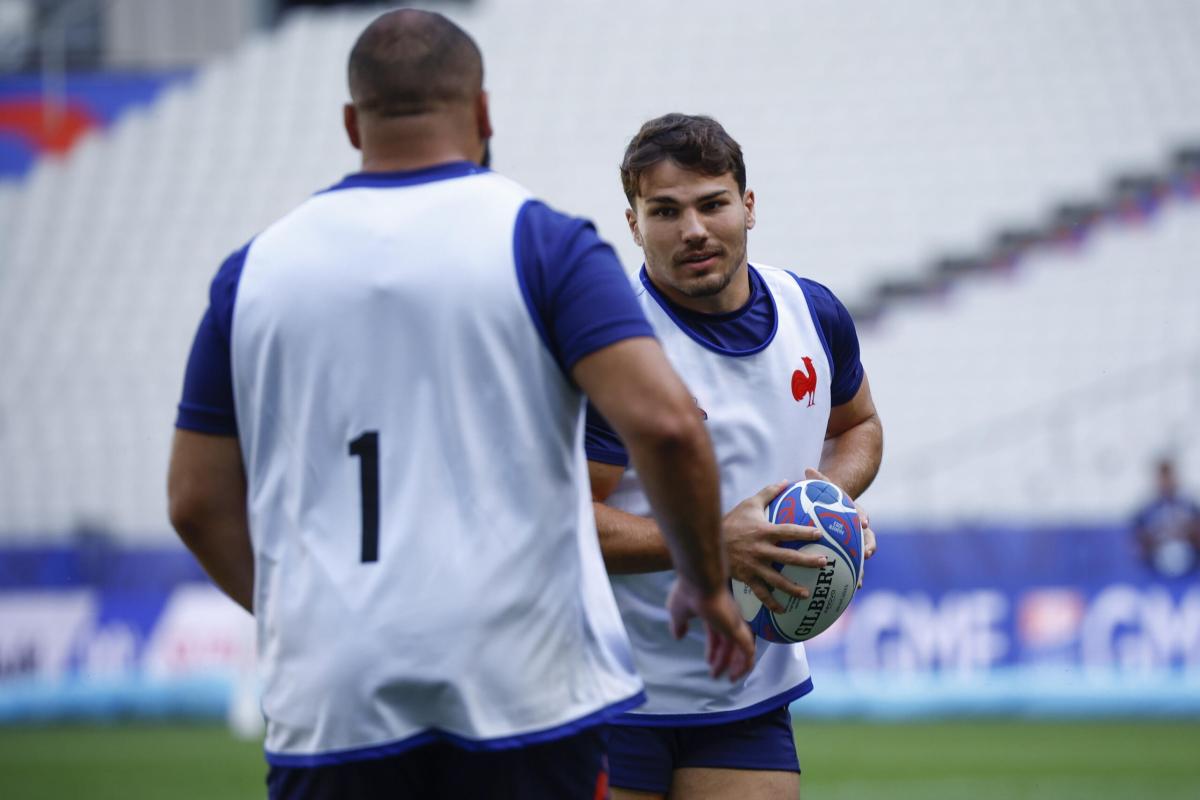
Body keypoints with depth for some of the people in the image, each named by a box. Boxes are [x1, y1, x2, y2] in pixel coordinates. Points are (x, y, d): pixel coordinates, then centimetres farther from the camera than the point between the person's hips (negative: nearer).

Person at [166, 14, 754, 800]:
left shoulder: (256, 268, 9)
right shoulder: (541, 241, -1)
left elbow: (198, 500, 12)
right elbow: (664, 421, -13)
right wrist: (708, 584, 2)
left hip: (331, 702, 2)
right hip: (527, 683, -2)